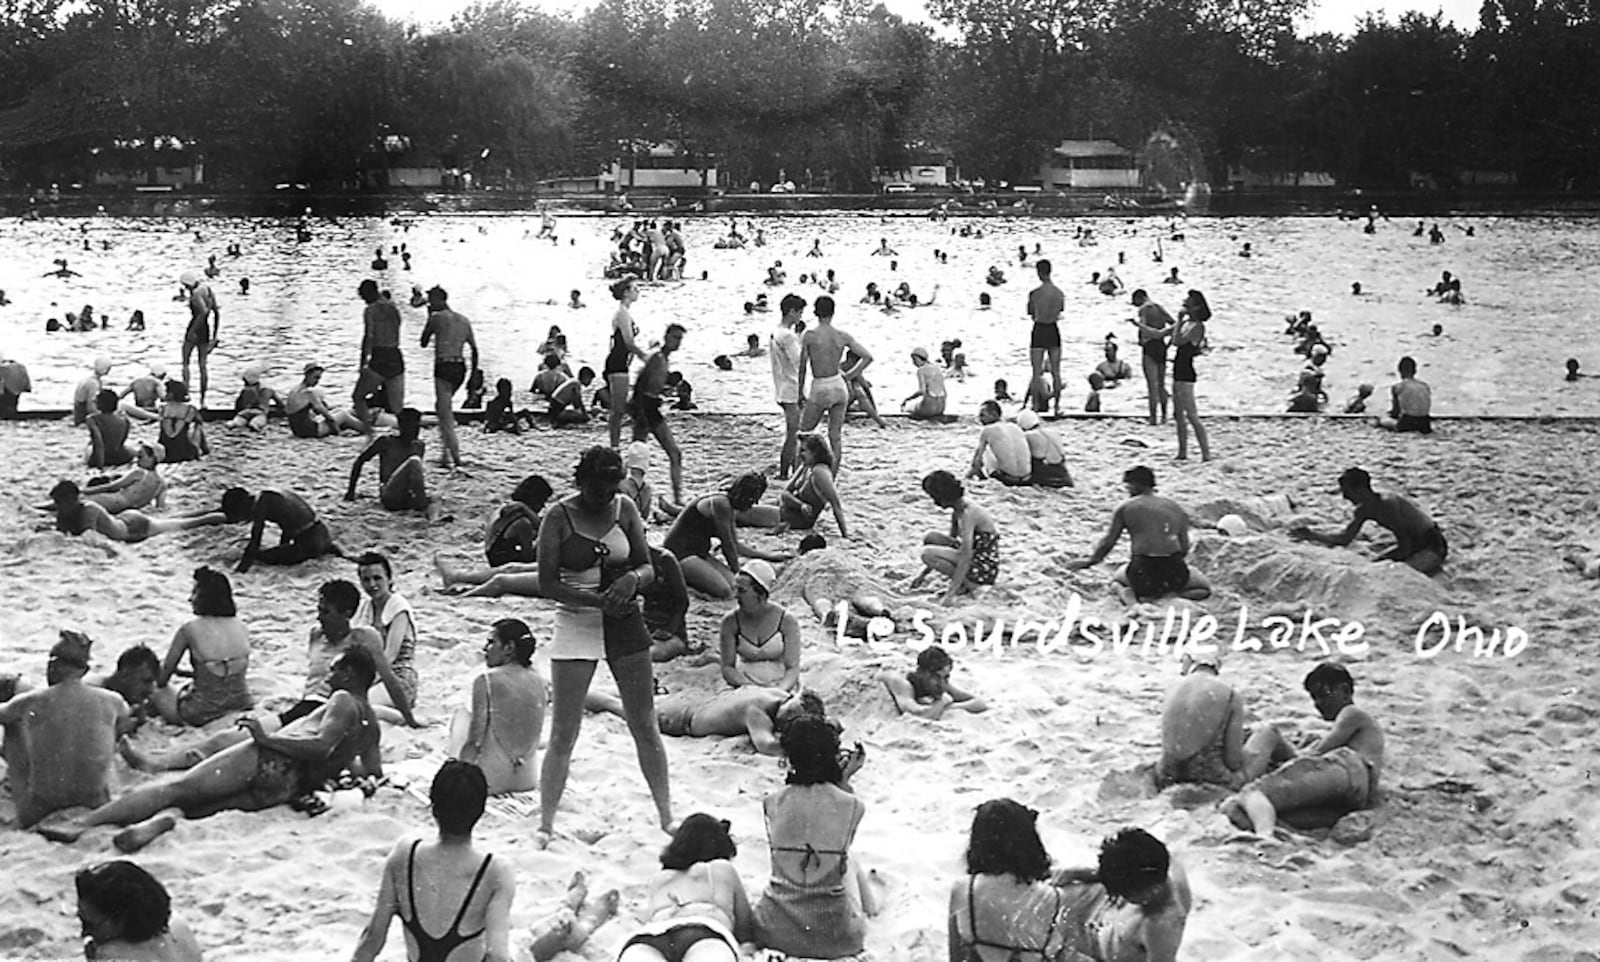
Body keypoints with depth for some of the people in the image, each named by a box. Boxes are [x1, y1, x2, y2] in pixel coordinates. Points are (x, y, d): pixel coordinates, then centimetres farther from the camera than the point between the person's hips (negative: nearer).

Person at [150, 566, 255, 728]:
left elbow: (162, 680, -3)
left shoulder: (190, 630, -12)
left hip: (203, 714, -4)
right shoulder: (242, 628, 0)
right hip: (242, 707, 4)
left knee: (155, 689, 23)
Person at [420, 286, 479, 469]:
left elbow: (424, 343, 4)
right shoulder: (464, 321, 13)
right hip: (461, 367, 7)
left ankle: (456, 458, -15)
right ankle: (447, 452, 24)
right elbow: (474, 349, 12)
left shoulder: (437, 317, -5)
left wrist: (429, 318, 12)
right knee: (441, 406, 25)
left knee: (446, 415, -6)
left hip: (444, 367, -7)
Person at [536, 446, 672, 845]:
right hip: (575, 627, -3)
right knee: (563, 734, -3)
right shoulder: (559, 517, -8)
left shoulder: (624, 509, 3)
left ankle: (667, 818, 19)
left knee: (645, 727, 8)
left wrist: (632, 579, -16)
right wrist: (597, 600, -22)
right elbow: (547, 583, -11)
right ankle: (545, 825, 6)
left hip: (624, 624, 3)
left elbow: (648, 566, 7)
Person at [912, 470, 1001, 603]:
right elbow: (952, 540, 20)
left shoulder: (968, 515, -23)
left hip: (983, 571, -9)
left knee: (927, 554, -18)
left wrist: (951, 593, -31)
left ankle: (966, 584, -7)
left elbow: (965, 558, -28)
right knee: (930, 538, 7)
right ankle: (960, 581, 6)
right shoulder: (957, 513, 6)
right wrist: (924, 574, 19)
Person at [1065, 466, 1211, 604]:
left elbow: (1108, 542, 8)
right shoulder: (1177, 509, 12)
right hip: (1175, 573, 0)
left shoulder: (1125, 508, 3)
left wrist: (1090, 561, 24)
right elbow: (1184, 549, 11)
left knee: (1119, 577, 34)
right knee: (1204, 587, 27)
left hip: (1143, 571, 0)